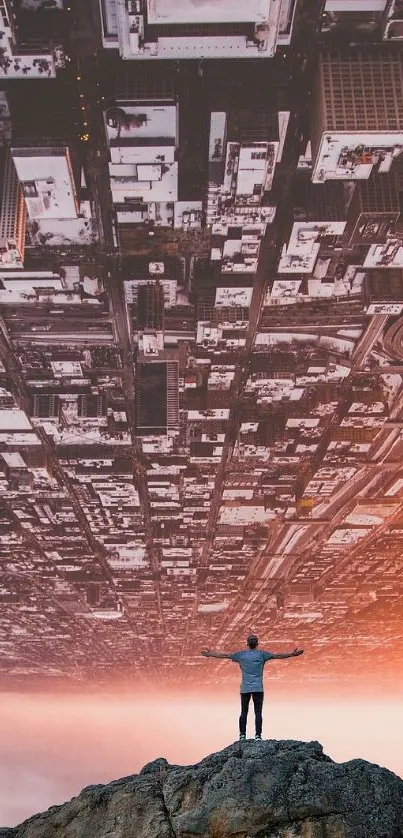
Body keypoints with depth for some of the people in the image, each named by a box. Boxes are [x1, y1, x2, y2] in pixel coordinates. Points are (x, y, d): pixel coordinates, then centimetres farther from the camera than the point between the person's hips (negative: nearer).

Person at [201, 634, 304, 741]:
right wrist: (292, 654, 2)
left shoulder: (241, 655, 7)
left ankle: (242, 735, 5)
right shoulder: (262, 654, 2)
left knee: (244, 713, 7)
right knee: (258, 713, -2)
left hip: (245, 689, 2)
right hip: (258, 688, -2)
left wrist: (209, 654, 25)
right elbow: (277, 655, -1)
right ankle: (258, 736, -6)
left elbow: (224, 654, 14)